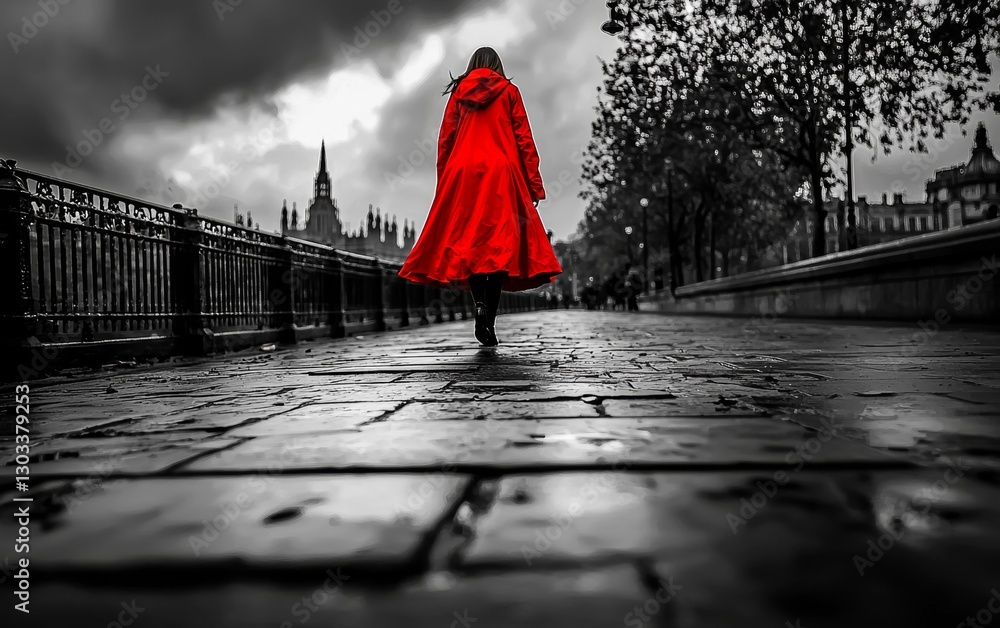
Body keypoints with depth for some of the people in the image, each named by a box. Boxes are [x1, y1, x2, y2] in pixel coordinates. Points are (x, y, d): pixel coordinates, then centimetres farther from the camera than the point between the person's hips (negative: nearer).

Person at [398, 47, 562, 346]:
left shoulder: (458, 92, 15)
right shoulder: (509, 91, 11)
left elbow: (444, 141, 10)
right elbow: (524, 139, 4)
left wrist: (443, 184, 13)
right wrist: (534, 183, 4)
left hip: (462, 174, 2)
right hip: (501, 175, -2)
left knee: (466, 241, 7)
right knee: (500, 243, -5)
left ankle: (479, 302, -13)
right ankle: (489, 322, -13)